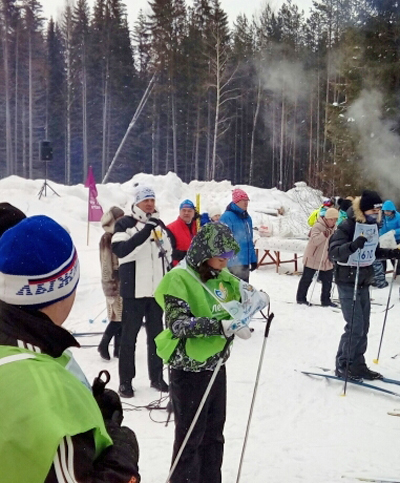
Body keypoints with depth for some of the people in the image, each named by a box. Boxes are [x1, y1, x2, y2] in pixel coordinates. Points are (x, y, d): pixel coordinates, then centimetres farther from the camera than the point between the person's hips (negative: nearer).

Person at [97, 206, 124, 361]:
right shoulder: (107, 239, -10)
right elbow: (106, 266, -12)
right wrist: (110, 288, -14)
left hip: (125, 282, 7)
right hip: (115, 284, -7)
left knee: (122, 317, 7)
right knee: (119, 316, -8)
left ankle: (118, 348, 15)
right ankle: (103, 345, 8)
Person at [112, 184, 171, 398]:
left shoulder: (160, 224, 12)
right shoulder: (125, 224, -5)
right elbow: (120, 250, -21)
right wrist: (144, 232, -28)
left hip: (157, 289, 5)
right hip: (134, 290, -5)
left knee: (156, 334, 13)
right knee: (129, 336, 2)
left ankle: (157, 377, 24)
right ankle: (125, 381, 11)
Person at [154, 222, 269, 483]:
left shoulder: (222, 277, 4)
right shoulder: (179, 278, -16)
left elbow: (247, 291, 14)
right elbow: (178, 323, -26)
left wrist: (258, 298, -10)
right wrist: (222, 326, -34)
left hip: (216, 365, 7)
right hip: (189, 370, -7)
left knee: (214, 435, 18)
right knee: (190, 438, 6)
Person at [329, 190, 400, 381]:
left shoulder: (373, 225, 6)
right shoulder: (347, 226, -17)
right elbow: (334, 252, -25)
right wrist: (353, 245, -41)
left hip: (364, 282, 8)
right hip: (348, 281, -8)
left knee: (363, 327, 11)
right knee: (355, 326, -9)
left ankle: (357, 364, 23)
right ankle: (343, 366, 6)